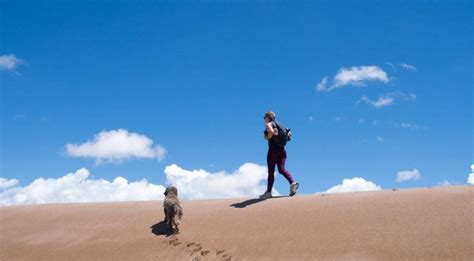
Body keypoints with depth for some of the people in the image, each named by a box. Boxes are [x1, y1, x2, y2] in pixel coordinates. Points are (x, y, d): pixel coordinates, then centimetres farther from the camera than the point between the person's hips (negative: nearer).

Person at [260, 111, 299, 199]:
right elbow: (289, 133, 20)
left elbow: (271, 131, -25)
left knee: (271, 171, -1)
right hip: (282, 149, 7)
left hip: (273, 149, -7)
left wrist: (268, 137, -9)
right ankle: (292, 183, -22)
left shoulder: (268, 124, -3)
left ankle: (268, 192, 3)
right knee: (282, 169, 1)